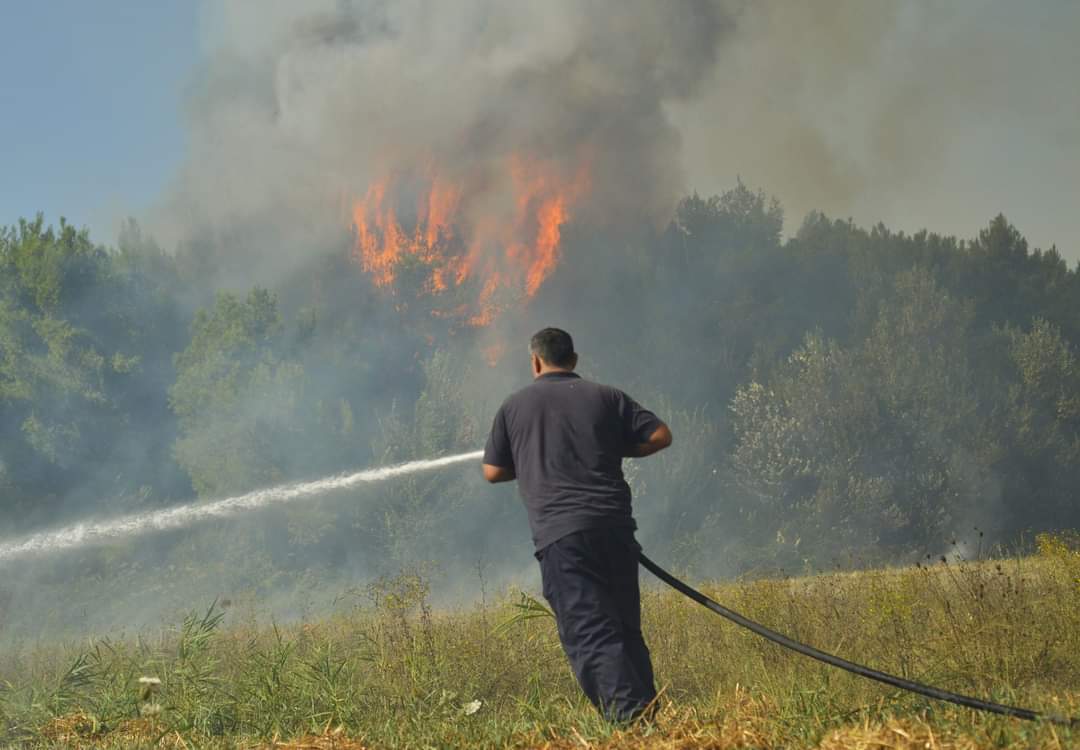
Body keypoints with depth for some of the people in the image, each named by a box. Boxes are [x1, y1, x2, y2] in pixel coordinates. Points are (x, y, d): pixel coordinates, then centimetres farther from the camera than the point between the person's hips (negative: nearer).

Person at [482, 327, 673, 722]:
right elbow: (660, 435, 6)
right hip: (614, 525, 3)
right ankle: (648, 710, 10)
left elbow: (493, 471, 13)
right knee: (625, 627, 14)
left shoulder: (514, 407, 10)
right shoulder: (606, 397, 12)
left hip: (559, 533, -3)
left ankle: (629, 712, -23)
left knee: (590, 631, -9)